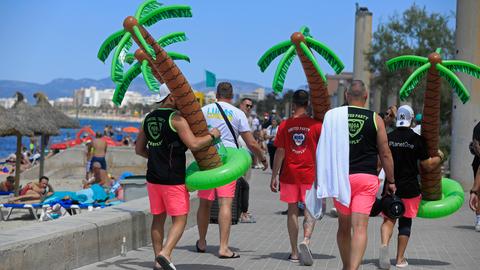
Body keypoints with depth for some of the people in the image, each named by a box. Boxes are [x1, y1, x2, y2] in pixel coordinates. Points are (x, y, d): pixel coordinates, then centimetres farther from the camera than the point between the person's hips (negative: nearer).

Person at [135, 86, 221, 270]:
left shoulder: (148, 118, 10)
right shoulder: (176, 119, -12)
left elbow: (139, 149, 16)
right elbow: (194, 144, -20)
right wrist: (212, 135, -5)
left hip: (153, 177, 7)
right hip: (173, 179, -7)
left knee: (158, 219, 12)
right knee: (179, 220, 1)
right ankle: (165, 253, -16)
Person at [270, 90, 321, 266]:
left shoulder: (285, 125, -2)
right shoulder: (316, 125, -4)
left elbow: (280, 153, -2)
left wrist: (274, 176, 4)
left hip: (289, 174, 1)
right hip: (310, 175, -1)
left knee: (292, 210, 9)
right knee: (309, 210, 5)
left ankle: (294, 252, 12)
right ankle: (306, 241, -20)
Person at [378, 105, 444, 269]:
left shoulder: (387, 138, -1)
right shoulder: (417, 140, -6)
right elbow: (427, 166, -1)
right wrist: (440, 158, 17)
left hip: (391, 186, 1)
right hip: (410, 188, -1)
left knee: (389, 219, 9)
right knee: (405, 221, 10)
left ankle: (384, 244, -20)